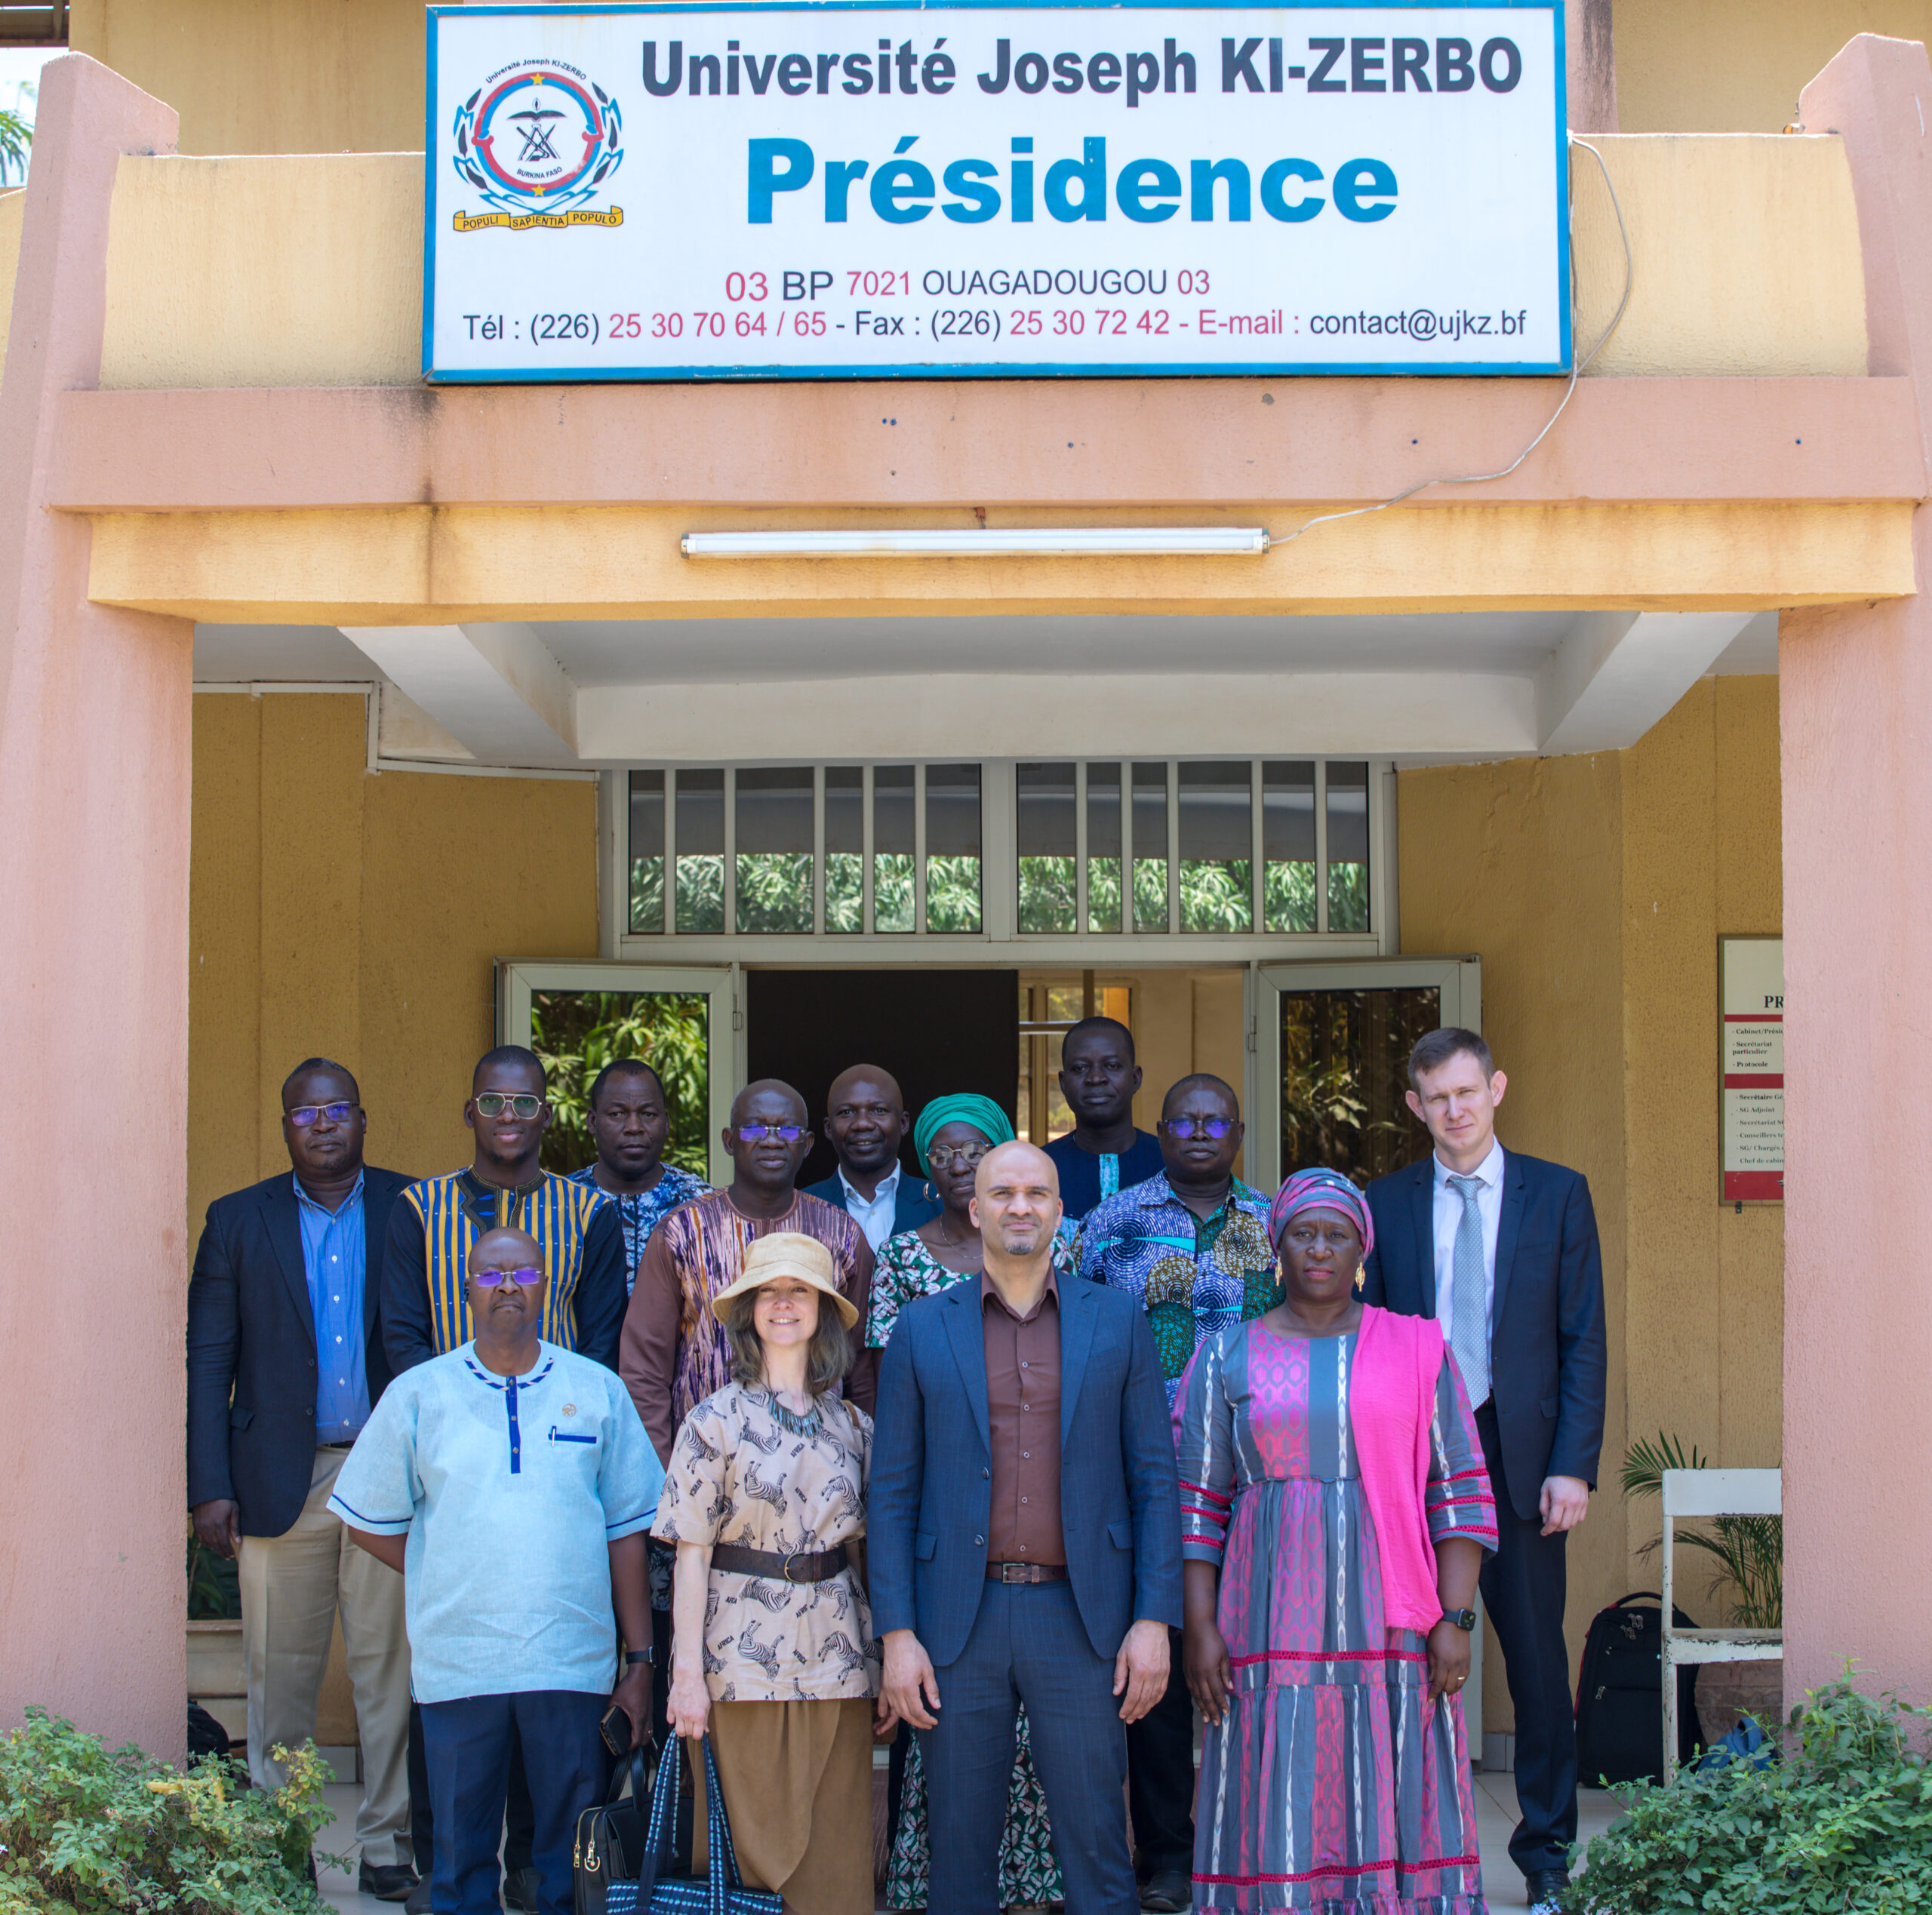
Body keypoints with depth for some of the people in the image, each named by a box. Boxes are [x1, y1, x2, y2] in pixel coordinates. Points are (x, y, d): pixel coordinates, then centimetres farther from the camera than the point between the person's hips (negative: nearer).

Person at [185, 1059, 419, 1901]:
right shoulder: (238, 1221, 8)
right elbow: (207, 1360, 5)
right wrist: (210, 1487, -2)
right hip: (281, 1481, 0)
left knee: (390, 1667, 1)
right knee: (280, 1672, 4)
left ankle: (388, 1843, 9)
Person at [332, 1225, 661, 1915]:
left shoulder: (598, 1391, 7)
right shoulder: (417, 1394, 6)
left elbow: (626, 1532, 6)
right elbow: (370, 1521, 12)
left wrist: (640, 1662, 3)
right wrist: (445, 1582, 5)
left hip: (573, 1663, 0)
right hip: (457, 1666, 0)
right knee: (462, 1856, 6)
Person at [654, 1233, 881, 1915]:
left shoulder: (853, 1425, 8)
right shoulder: (716, 1421, -1)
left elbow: (857, 1545, 14)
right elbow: (692, 1554, -4)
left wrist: (881, 1651, 7)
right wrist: (688, 1673, -9)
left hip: (836, 1655, 3)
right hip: (746, 1654, -3)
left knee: (836, 1853, 5)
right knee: (751, 1843, 2)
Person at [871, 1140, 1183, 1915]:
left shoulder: (1117, 1322, 7)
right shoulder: (922, 1329, 7)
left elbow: (1154, 1479, 5)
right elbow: (892, 1491, 5)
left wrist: (1154, 1620, -4)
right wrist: (896, 1636, -3)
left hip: (1080, 1616, 0)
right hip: (958, 1619, 1)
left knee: (1096, 1849, 2)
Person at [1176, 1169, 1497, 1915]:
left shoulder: (1416, 1350, 7)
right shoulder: (1229, 1356, 7)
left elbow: (1458, 1493, 4)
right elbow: (1197, 1504, 5)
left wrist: (1454, 1619, -4)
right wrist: (1200, 1627, -3)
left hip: (1389, 1625, 0)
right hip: (1271, 1624, 0)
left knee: (1392, 1803, 1)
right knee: (1279, 1811, -1)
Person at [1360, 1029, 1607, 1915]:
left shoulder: (1557, 1194, 5)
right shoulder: (1386, 1204, 8)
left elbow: (1584, 1341, 2)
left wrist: (1572, 1466, -6)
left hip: (1518, 1455, -1)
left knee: (1536, 1657, 4)